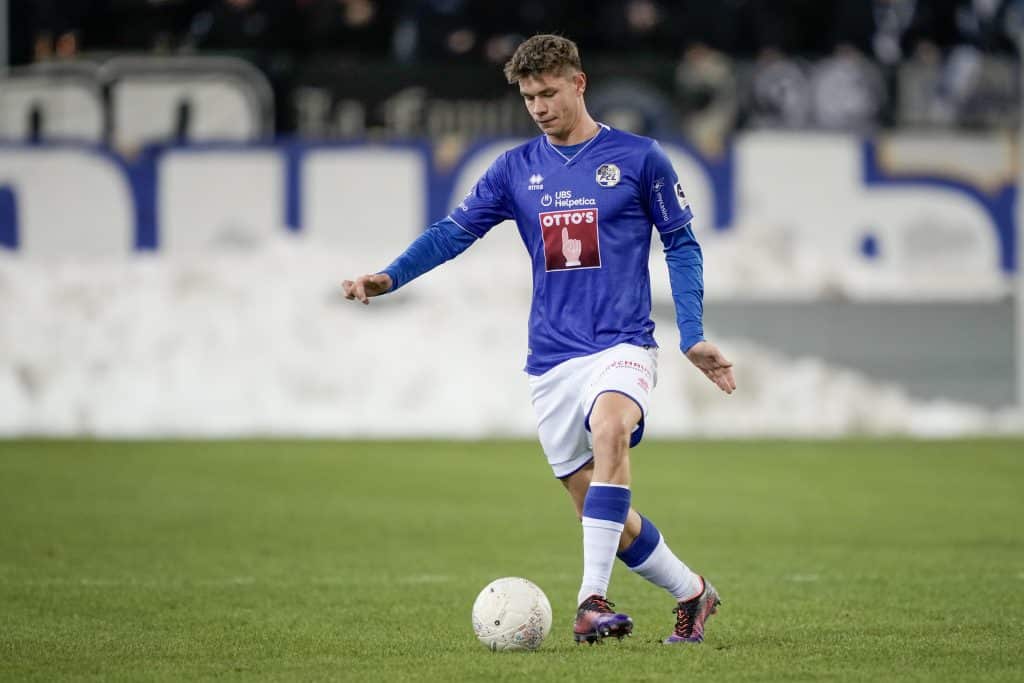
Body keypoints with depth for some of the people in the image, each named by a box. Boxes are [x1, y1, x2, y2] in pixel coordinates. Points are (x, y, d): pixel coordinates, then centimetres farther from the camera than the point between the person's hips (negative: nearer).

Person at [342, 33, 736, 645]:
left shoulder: (638, 158, 1)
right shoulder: (516, 169, 10)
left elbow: (681, 245, 6)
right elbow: (455, 231, 5)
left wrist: (694, 336, -3)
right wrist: (391, 277, -11)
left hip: (622, 345, -4)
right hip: (552, 359, 4)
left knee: (608, 430, -36)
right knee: (600, 514, 4)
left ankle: (593, 600, -39)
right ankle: (692, 593, 26)